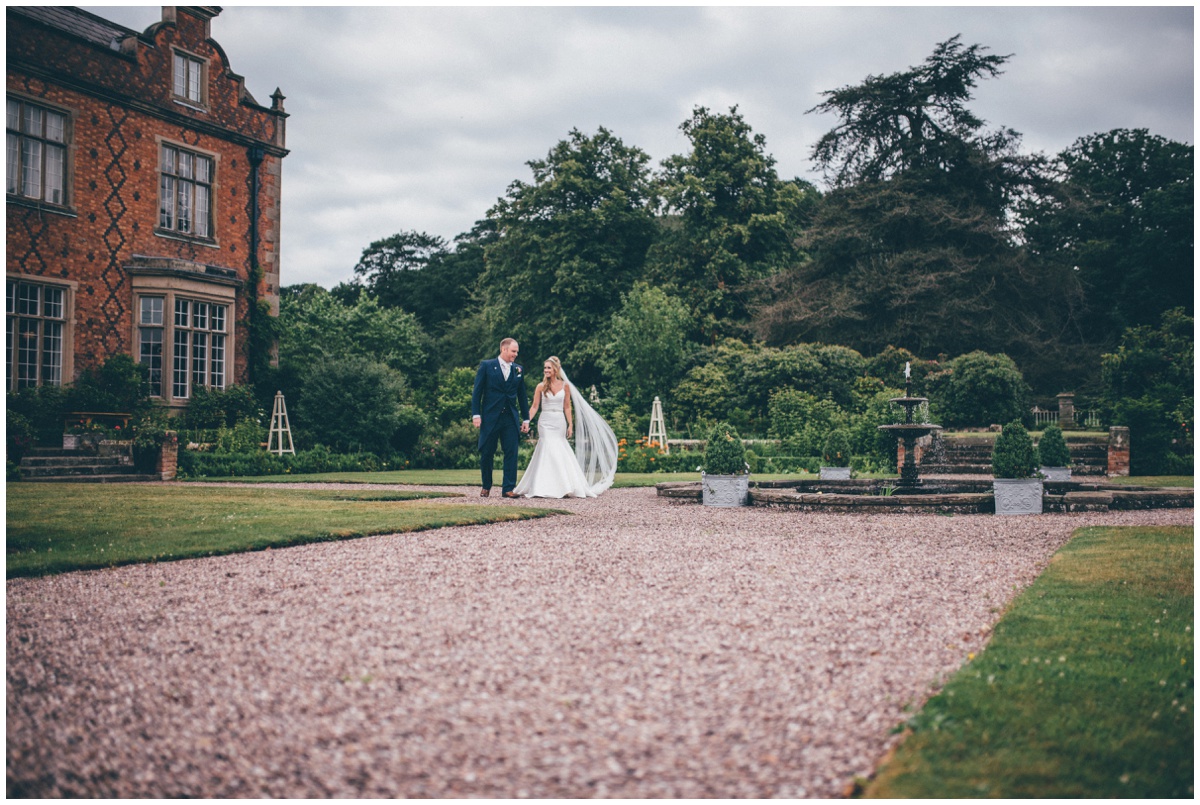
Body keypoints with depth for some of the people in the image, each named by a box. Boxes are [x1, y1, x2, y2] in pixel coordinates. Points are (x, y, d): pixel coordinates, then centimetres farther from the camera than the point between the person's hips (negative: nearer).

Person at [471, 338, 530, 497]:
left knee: (511, 453, -4)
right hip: (490, 417, -2)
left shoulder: (518, 370, 11)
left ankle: (508, 488, 0)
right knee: (486, 453, 5)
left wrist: (525, 418, 12)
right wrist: (476, 414, -10)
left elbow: (522, 396, 15)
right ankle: (486, 487, 20)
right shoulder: (486, 366, 1)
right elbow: (477, 392, -1)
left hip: (511, 418, 3)